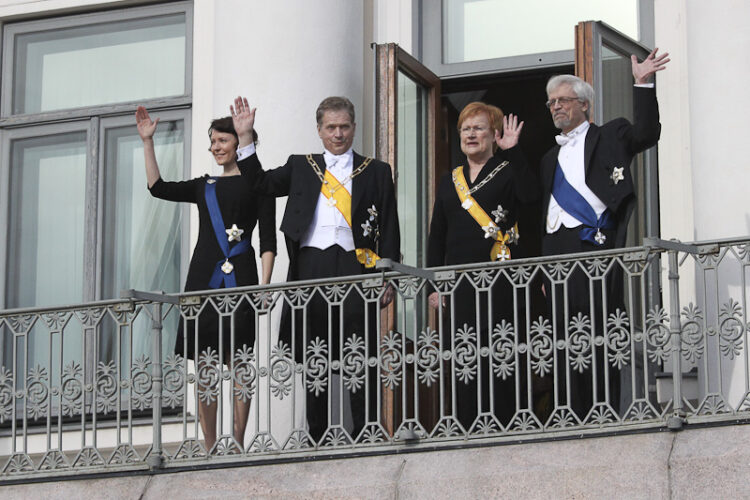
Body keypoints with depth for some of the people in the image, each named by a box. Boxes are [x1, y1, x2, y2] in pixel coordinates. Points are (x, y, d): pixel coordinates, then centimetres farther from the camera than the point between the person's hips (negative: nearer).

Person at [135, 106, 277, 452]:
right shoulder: (204, 186, 21)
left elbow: (268, 238, 1)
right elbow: (158, 187, 12)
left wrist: (265, 283, -9)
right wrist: (147, 142, 9)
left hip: (240, 277, -4)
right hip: (204, 276, 4)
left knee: (239, 362, -5)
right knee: (204, 364, 0)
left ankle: (238, 444, -1)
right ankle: (209, 447, 3)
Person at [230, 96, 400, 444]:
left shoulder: (376, 172, 12)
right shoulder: (301, 167, 19)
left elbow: (389, 229, 9)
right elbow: (261, 184, 9)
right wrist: (245, 138, 1)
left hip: (355, 267, -2)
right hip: (311, 268, 2)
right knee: (313, 359, 3)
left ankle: (365, 437, -2)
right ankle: (317, 437, 8)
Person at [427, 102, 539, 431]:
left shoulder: (507, 172, 4)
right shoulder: (450, 181, 18)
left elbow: (530, 194, -19)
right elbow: (436, 236, 18)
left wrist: (512, 153, -19)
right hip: (458, 283, 5)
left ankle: (504, 426, -3)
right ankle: (467, 430, 8)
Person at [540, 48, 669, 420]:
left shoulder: (609, 136, 12)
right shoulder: (550, 158, 27)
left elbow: (646, 134, -7)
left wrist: (643, 85, -14)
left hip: (593, 244, -6)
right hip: (555, 250, 6)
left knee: (597, 334, -10)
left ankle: (605, 414, -11)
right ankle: (578, 417, 3)